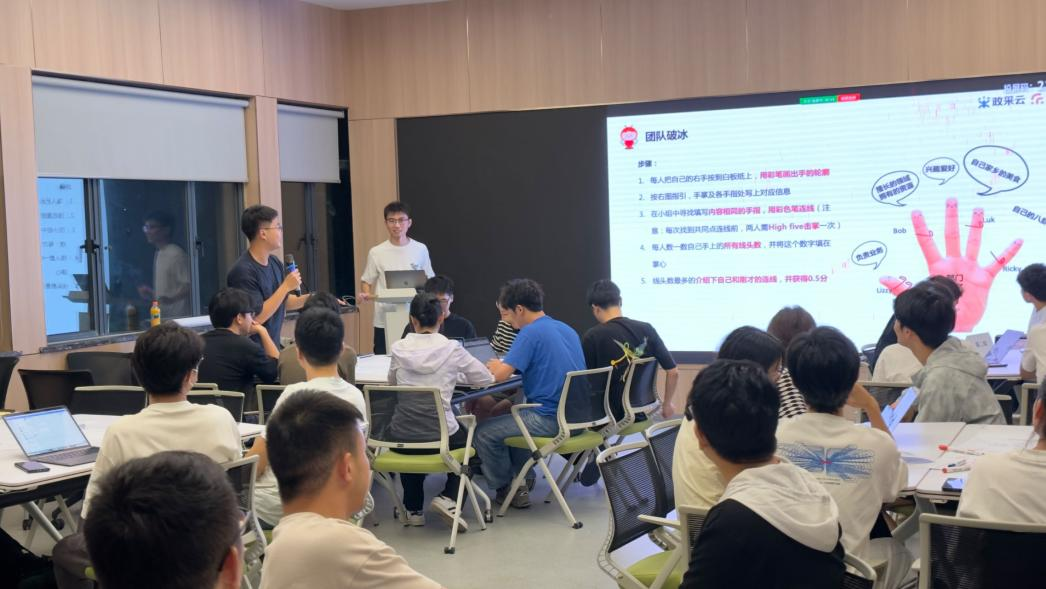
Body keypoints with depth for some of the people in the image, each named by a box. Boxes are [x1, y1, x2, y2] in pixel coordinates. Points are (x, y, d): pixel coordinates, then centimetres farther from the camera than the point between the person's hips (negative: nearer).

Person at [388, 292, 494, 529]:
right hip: (439, 437, -2)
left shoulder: (398, 349, -1)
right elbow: (487, 379, 5)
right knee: (468, 438, 32)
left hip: (401, 439, 2)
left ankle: (413, 509, 33)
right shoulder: (451, 349, -7)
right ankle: (448, 497, 11)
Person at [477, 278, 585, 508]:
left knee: (484, 433, 4)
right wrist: (503, 365, 23)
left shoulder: (531, 333, -14)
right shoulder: (566, 329, 12)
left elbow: (500, 375, -20)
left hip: (549, 420, -9)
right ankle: (524, 480, 28)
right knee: (510, 416, 30)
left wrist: (494, 366, 4)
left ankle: (506, 489, 20)